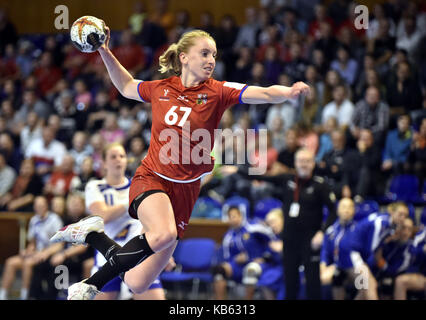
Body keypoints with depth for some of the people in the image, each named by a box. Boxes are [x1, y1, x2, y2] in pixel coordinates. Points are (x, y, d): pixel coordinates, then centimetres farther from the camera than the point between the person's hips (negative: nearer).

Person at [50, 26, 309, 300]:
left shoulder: (217, 92, -3)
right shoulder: (160, 89, 2)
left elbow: (264, 94, -18)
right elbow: (127, 87, 24)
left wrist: (288, 92, -37)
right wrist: (105, 52, 15)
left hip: (184, 189, 1)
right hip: (151, 178, -1)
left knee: (137, 284, -1)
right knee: (163, 233, -37)